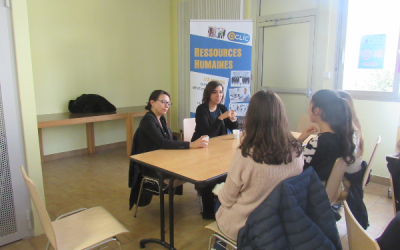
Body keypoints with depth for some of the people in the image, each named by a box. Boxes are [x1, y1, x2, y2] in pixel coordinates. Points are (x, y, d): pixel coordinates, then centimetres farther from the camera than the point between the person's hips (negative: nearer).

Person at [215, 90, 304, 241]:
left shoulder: (245, 155, -31)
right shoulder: (297, 152, -17)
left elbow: (227, 199, -17)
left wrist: (221, 195, 5)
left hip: (241, 228, -4)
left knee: (218, 200, 28)